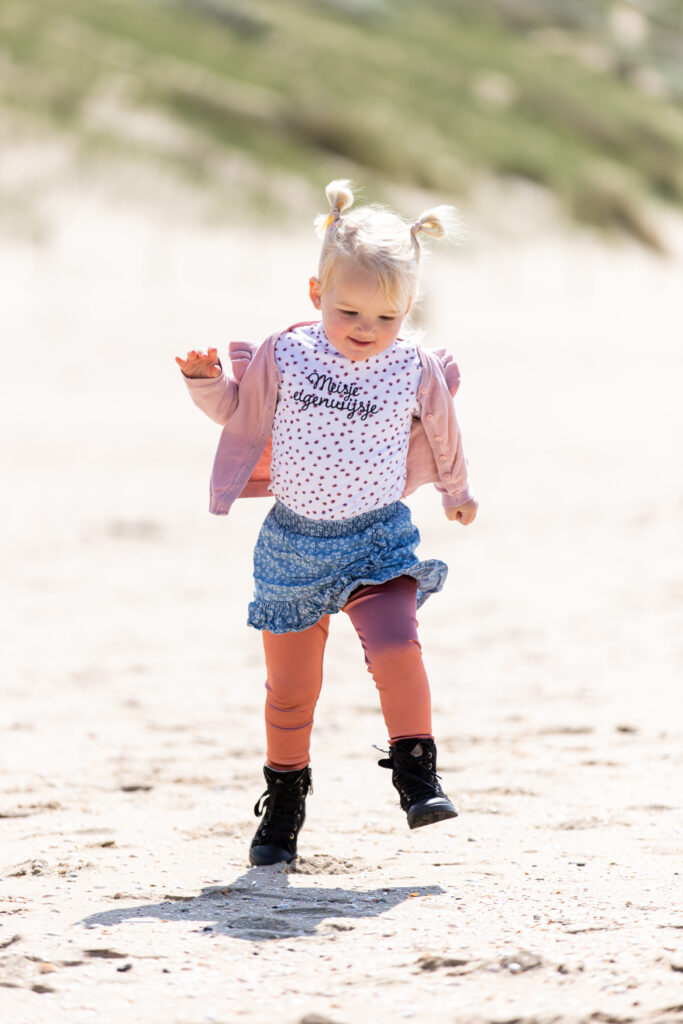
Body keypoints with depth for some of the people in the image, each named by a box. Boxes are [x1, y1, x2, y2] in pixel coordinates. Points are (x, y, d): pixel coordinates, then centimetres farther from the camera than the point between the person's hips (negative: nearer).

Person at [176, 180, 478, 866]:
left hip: (378, 537, -1)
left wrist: (456, 490, 29)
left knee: (396, 647, -23)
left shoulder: (415, 372, -5)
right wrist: (207, 383, -14)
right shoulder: (284, 358, -7)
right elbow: (240, 409, 7)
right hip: (294, 540, 1)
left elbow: (441, 435, 14)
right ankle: (284, 795, 25)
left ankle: (417, 771, -12)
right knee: (290, 682, 8)